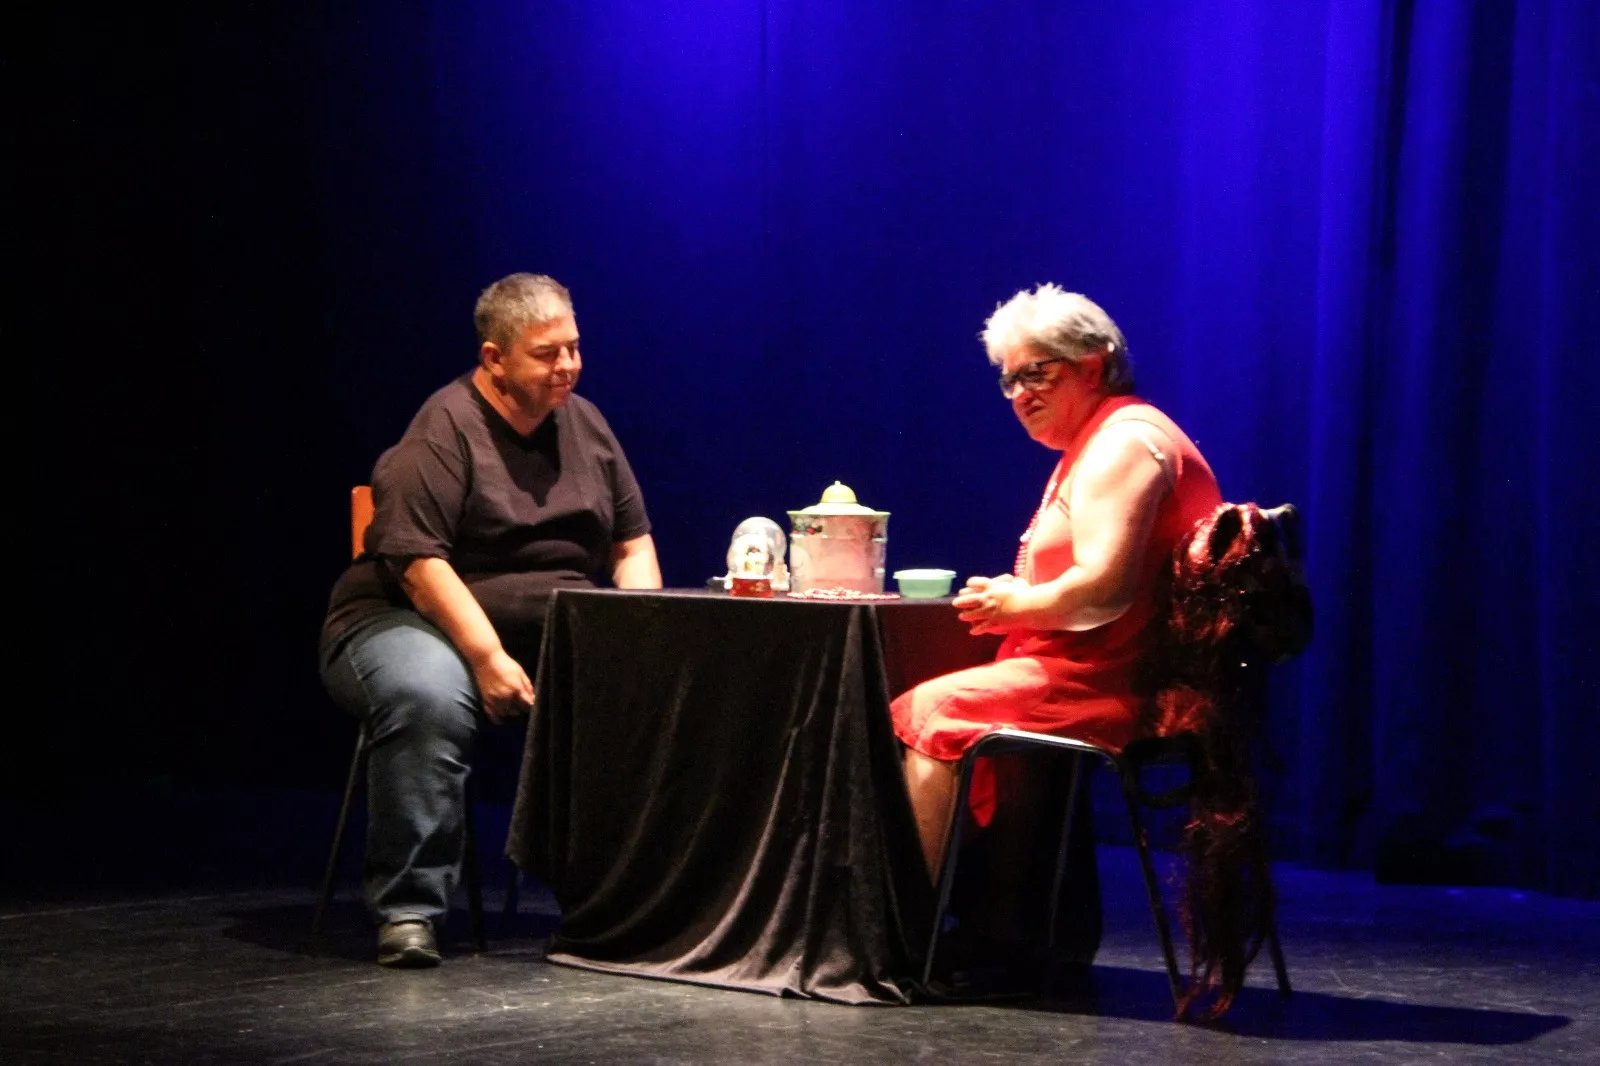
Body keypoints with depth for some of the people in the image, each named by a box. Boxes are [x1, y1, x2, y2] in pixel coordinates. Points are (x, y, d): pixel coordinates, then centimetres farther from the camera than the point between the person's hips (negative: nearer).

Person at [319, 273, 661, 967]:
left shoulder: (584, 424, 12)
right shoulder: (445, 429, -11)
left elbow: (633, 543, 16)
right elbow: (419, 561, -20)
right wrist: (489, 661, -28)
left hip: (556, 633, 6)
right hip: (418, 622, -6)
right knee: (429, 698, -39)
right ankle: (409, 911, -30)